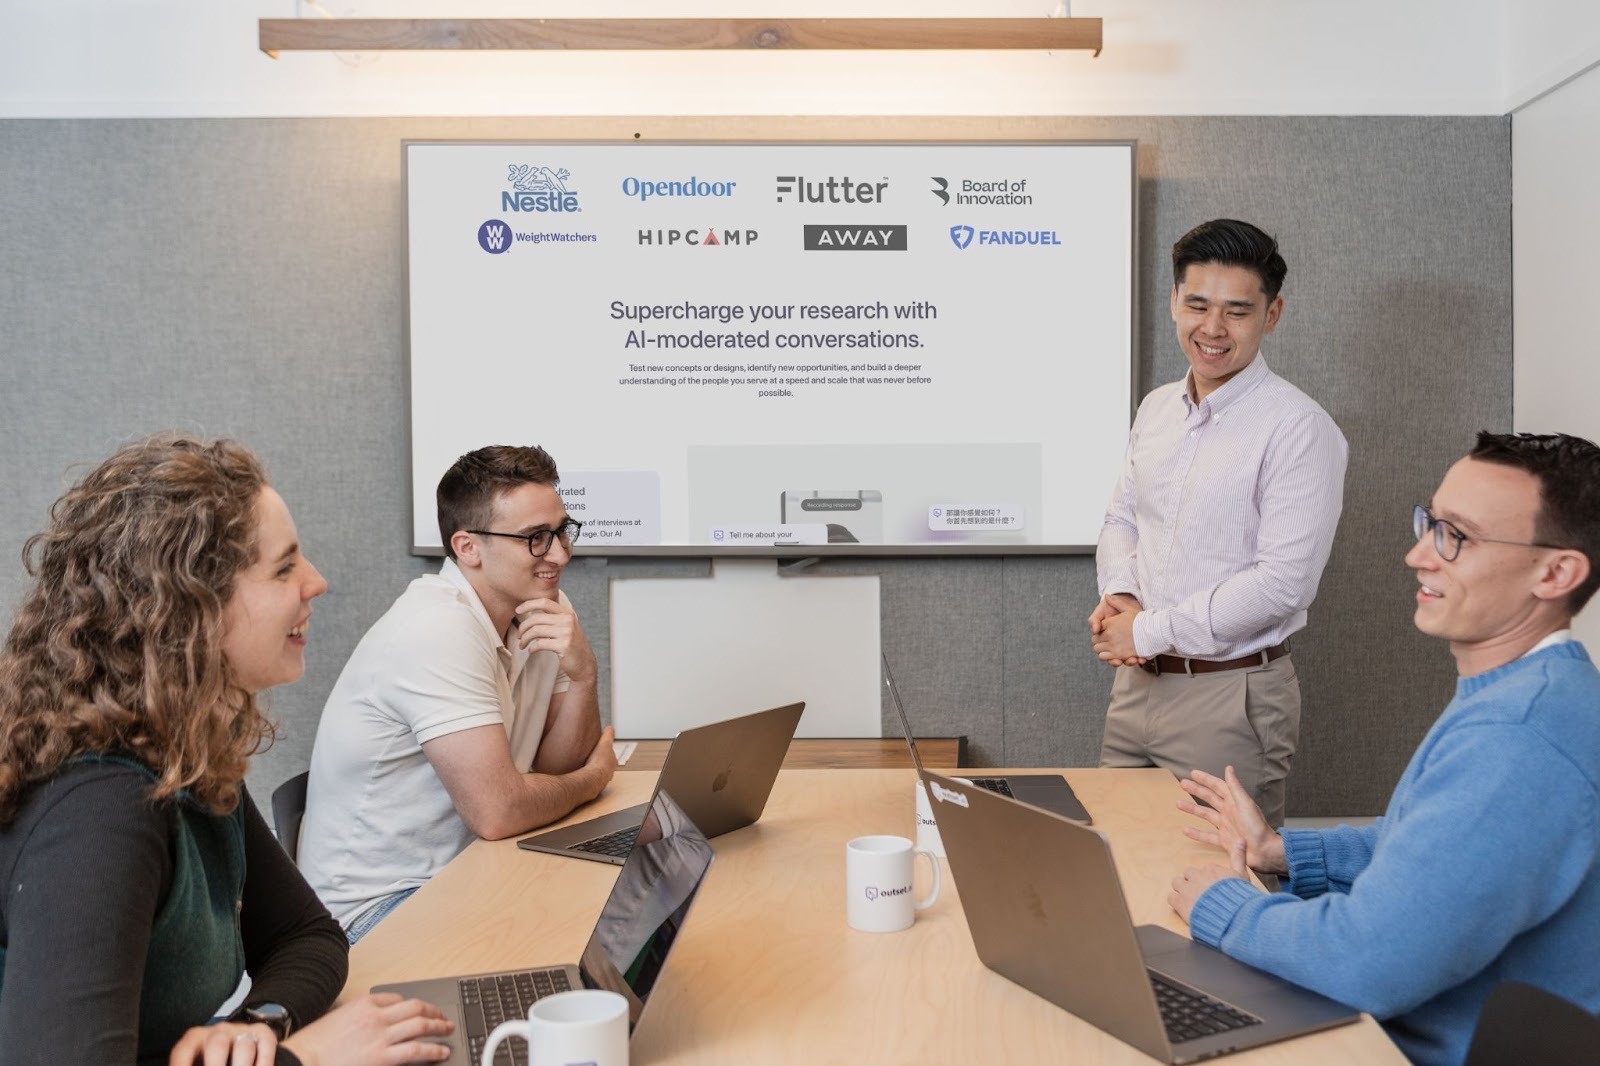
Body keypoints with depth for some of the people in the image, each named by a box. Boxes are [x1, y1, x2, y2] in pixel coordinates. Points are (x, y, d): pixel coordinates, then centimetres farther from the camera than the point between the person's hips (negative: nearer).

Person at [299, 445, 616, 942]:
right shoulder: (438, 628, -24)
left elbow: (559, 766, 3)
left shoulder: (541, 609, 1)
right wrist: (595, 777, -7)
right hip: (376, 905, -8)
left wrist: (582, 675, -16)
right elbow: (498, 810, -26)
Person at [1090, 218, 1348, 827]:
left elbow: (1284, 581, -21)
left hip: (1231, 700, -6)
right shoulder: (1156, 409, 9)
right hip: (1136, 682, 7)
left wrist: (1149, 630, -17)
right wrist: (1118, 593, -3)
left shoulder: (1299, 429, -14)